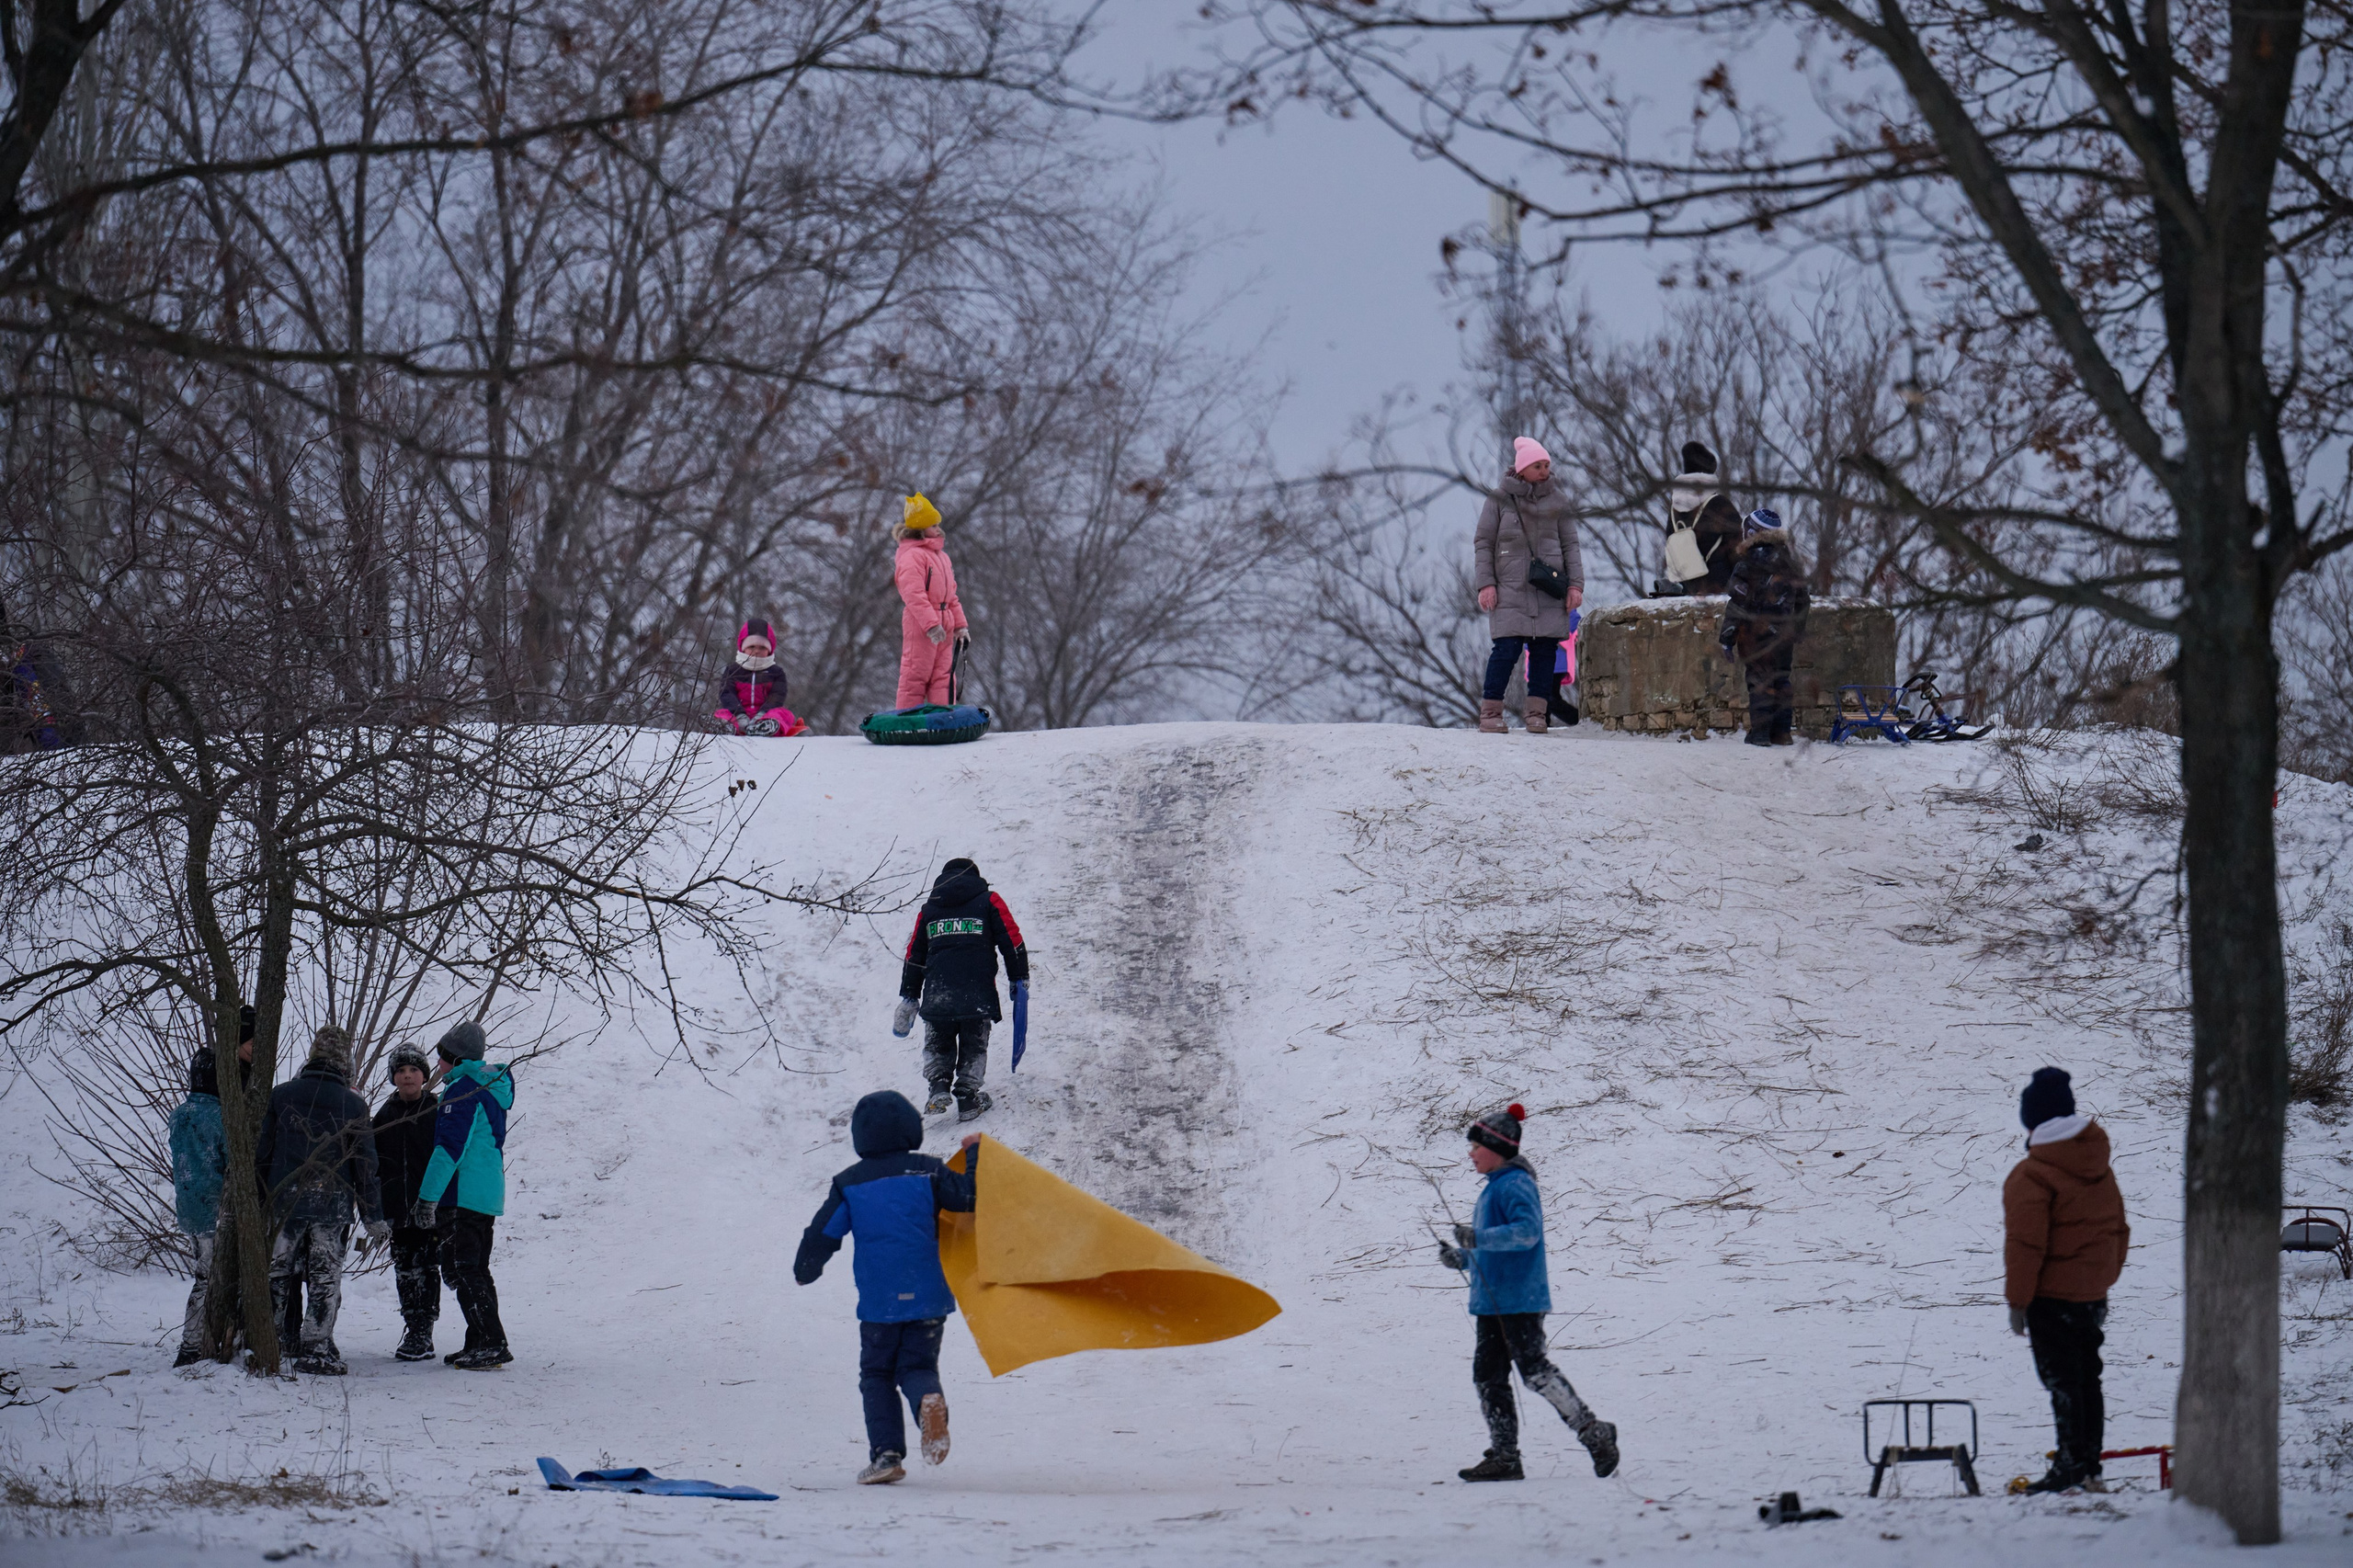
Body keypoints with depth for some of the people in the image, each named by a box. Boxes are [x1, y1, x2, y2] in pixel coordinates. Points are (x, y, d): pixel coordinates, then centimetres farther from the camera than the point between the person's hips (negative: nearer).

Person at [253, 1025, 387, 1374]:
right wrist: (374, 1216, 5)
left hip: (284, 1201, 1)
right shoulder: (353, 1105, -2)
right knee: (325, 1276, 4)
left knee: (277, 1272, 10)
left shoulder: (280, 1096, 1)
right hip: (332, 1202, -1)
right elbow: (365, 1164, -1)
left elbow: (261, 1153, 3)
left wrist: (257, 1201, 10)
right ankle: (316, 1349, 0)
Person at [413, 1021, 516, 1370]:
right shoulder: (492, 1087, 16)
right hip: (489, 1195, 10)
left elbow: (450, 1148, -18)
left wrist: (428, 1197, -17)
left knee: (462, 1271, -9)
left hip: (462, 1194, -10)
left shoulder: (462, 1090, -13)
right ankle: (484, 1344, 18)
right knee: (476, 1269, 16)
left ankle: (491, 1344, -15)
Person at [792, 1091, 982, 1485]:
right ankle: (929, 1399, -27)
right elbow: (968, 1197, -6)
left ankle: (886, 1452, -5)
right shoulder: (927, 1172, -1)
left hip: (878, 1301, -1)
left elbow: (823, 1233, 4)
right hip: (928, 1296, 1)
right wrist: (976, 1157, 12)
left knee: (877, 1375, 11)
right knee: (918, 1365, 10)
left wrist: (805, 1271, 22)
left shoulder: (849, 1184, 1)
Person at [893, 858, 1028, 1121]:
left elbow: (914, 956, 19)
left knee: (938, 1047, 18)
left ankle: (938, 1086, -3)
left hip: (937, 998, 2)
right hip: (978, 997, -2)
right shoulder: (989, 902, 8)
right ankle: (968, 1099, 6)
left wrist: (909, 998, 24)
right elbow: (1012, 941, 3)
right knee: (974, 1049, 13)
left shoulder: (928, 909, 17)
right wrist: (1019, 980, 11)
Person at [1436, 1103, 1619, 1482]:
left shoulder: (1515, 1184, -11)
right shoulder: (1494, 1186, 20)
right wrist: (1462, 1258, 17)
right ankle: (1504, 1457, 6)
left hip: (1519, 1300, -10)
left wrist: (1480, 1238, -31)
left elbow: (1527, 1231, -26)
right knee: (1488, 1377, 5)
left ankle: (1594, 1434, -1)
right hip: (1492, 1301, 10)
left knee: (1535, 1372, -11)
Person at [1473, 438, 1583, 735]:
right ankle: (1491, 711, -5)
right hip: (1510, 587, -3)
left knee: (1546, 649, -2)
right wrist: (1485, 584, -5)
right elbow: (1483, 542, 5)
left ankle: (1536, 711, 5)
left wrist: (1576, 584, 4)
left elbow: (1570, 545, 13)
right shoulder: (1500, 499, 3)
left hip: (1549, 589, 3)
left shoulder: (1557, 501, 11)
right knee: (1507, 648, -11)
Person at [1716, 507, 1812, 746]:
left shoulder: (1748, 562, -13)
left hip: (1755, 633, -6)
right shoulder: (1791, 560, 9)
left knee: (1758, 681, -3)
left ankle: (1760, 732, -7)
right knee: (1782, 680, 13)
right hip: (1784, 634, 6)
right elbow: (1803, 600, 17)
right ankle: (1782, 732, 13)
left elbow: (1737, 602, -15)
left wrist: (1727, 636, -10)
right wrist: (1797, 630, 26)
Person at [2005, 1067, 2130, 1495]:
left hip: (2052, 1296, -8)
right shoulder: (2100, 1168, 9)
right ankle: (2089, 1465, 19)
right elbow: (2118, 1230, 17)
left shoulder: (2031, 1177, -16)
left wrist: (2017, 1300, -11)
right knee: (2087, 1377, 14)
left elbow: (2026, 1245, -18)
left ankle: (2071, 1466, -7)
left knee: (2062, 1381, -5)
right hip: (2093, 1294, 8)